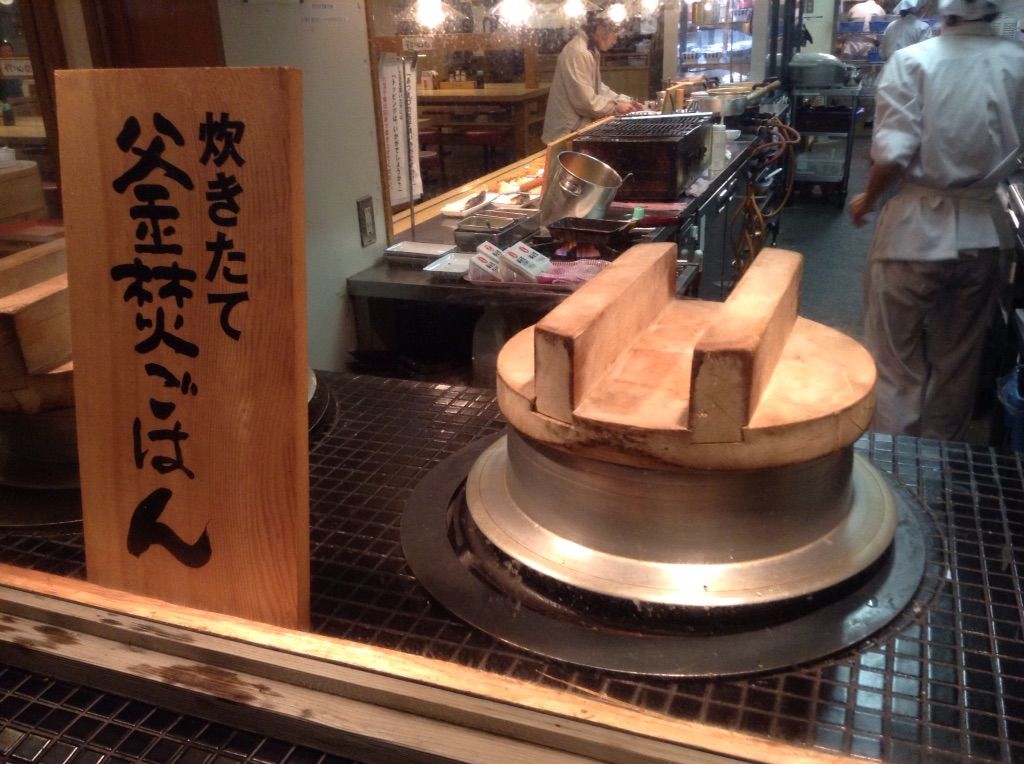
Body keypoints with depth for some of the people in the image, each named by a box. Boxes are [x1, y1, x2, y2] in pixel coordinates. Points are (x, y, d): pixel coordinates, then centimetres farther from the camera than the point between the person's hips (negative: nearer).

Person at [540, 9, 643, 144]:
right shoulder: (578, 52, -20)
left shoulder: (590, 51, 13)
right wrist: (616, 107, -13)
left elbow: (598, 88, 20)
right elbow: (585, 101, -24)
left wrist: (624, 101, 8)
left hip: (579, 125, 10)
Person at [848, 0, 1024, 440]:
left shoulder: (912, 62, -11)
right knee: (958, 359, 17)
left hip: (916, 227, -3)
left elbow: (893, 154, -16)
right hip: (982, 229, 4)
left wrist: (867, 200, 1)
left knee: (896, 358, 9)